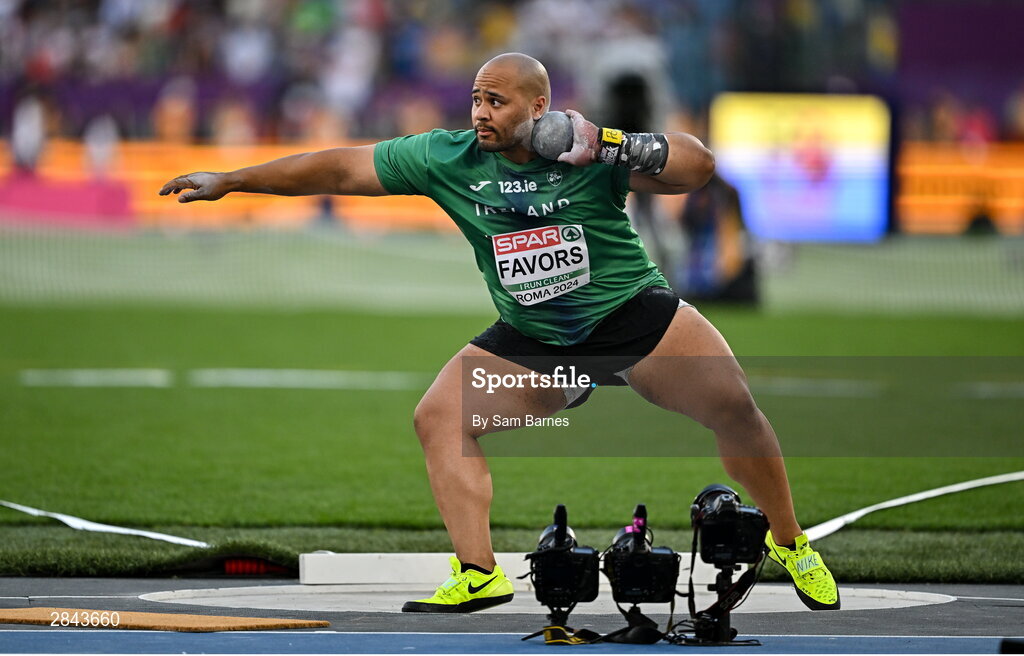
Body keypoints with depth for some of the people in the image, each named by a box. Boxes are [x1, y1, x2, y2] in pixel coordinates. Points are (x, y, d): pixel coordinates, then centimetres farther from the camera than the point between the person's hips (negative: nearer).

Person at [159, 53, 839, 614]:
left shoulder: (587, 152, -14)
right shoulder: (448, 158, -7)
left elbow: (700, 166, -18)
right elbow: (340, 168, -4)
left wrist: (612, 144, -32)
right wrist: (228, 181, -5)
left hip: (633, 311, -3)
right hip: (533, 343, 3)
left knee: (733, 405, -16)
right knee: (439, 417, -12)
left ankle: (790, 544, 5)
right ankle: (479, 574, -13)